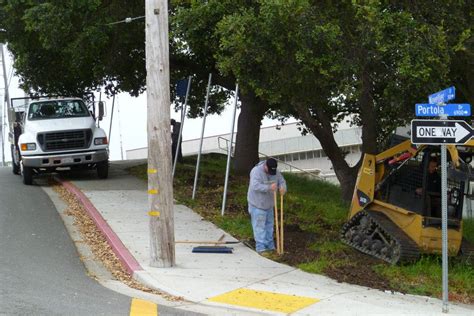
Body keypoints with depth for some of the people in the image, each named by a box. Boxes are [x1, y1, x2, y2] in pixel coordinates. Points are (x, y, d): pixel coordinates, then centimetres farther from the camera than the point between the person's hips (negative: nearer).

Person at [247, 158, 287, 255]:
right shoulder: (256, 171, -25)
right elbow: (255, 186, -36)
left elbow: (281, 180, 1)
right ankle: (261, 248, -1)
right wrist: (269, 188, -46)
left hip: (268, 204, 7)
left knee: (269, 225, 15)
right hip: (257, 204, -7)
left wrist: (283, 187, -24)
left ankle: (270, 246, 25)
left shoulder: (275, 171, -4)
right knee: (259, 226, -5)